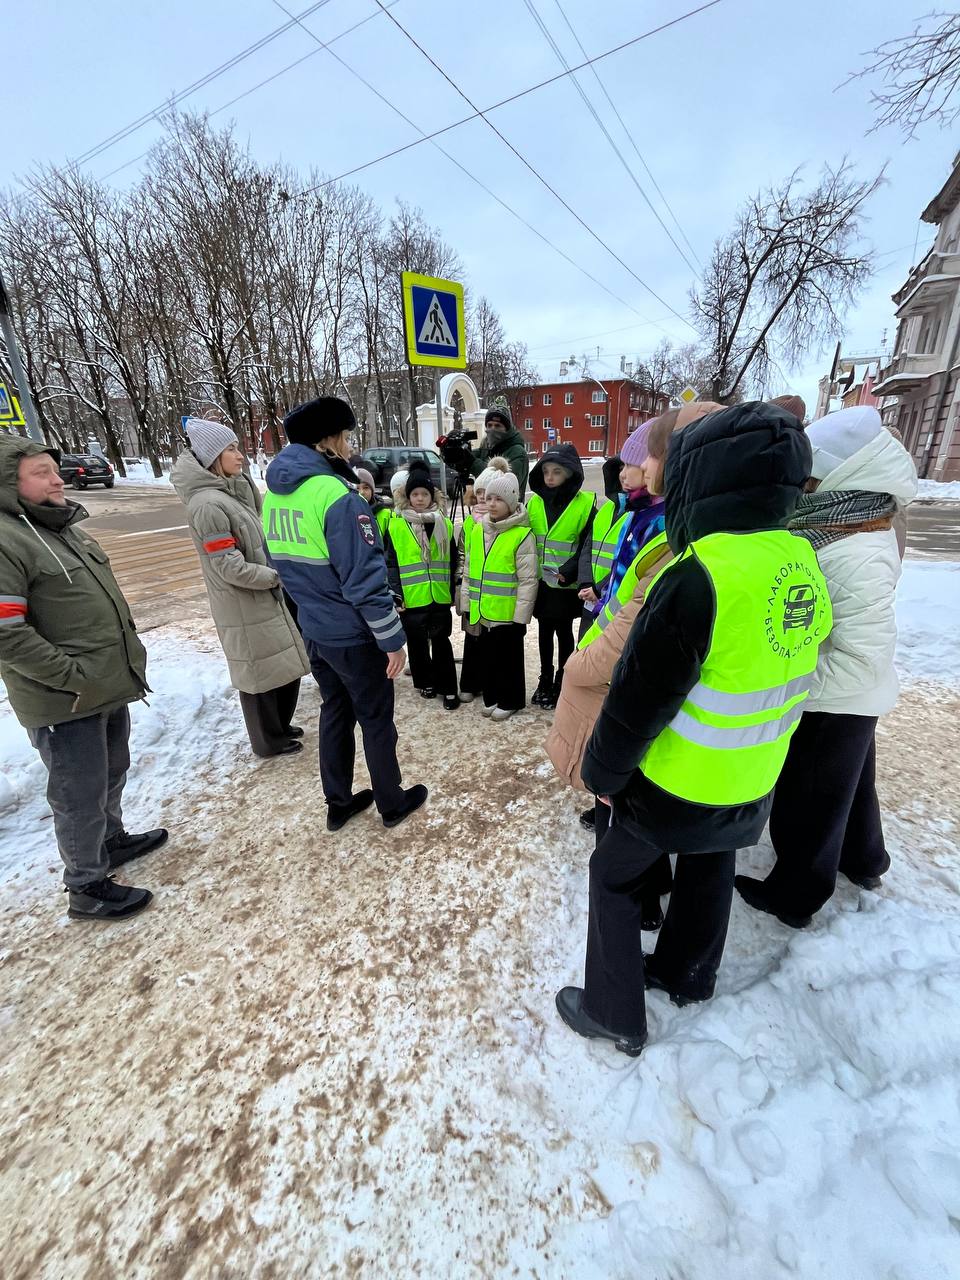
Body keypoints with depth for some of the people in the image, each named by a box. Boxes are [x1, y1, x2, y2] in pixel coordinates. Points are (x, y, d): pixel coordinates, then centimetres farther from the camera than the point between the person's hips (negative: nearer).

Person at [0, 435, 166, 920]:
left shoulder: (60, 527, 11)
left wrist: (128, 652, 14)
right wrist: (74, 677, -21)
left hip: (110, 686, 9)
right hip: (66, 703, -9)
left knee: (112, 772, 25)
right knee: (81, 794, 6)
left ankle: (112, 838, 47)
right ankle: (87, 888, 25)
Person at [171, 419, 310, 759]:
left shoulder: (232, 492, 9)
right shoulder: (207, 504, -18)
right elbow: (231, 568, -21)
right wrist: (276, 577, -13)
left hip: (264, 598, 9)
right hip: (244, 606, -9)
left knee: (286, 667, 17)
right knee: (261, 675, 5)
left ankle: (279, 725, 36)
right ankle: (268, 741, 24)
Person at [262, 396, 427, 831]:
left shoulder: (274, 493, 5)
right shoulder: (338, 496, -22)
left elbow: (281, 563, 13)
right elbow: (365, 579, -24)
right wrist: (393, 639, -16)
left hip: (314, 630, 8)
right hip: (353, 635, -7)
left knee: (335, 710, 20)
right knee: (376, 718, 10)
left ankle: (338, 803, 35)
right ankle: (392, 803, 29)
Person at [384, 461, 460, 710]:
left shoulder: (444, 524, 7)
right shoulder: (396, 526, -1)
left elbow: (453, 561, 12)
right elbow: (390, 563, -1)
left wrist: (455, 589, 9)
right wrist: (395, 592, -10)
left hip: (440, 596, 1)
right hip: (412, 597, 0)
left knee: (441, 641, 4)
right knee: (417, 642, 10)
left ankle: (448, 688, 13)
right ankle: (426, 682, 29)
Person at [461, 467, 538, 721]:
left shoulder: (522, 535, -11)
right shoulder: (476, 531, 7)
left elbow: (528, 580, -12)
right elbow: (468, 570, 14)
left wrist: (520, 615, -14)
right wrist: (467, 603, 12)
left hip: (508, 613, -6)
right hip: (482, 612, 6)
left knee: (509, 658, 9)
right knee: (487, 656, 17)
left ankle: (510, 700, 27)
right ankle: (491, 696, 34)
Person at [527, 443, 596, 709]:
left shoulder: (585, 504, -10)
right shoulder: (534, 503, 3)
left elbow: (588, 546, -11)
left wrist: (570, 570, -23)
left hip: (566, 585, -4)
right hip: (540, 581, 4)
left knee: (563, 632, 9)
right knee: (544, 630, 15)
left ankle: (560, 682, 24)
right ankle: (545, 679, 30)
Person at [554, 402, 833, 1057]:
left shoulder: (699, 577, -30)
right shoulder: (801, 562, -5)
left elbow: (639, 700, -24)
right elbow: (777, 676, 7)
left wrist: (602, 770, -9)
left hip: (679, 787, -7)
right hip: (753, 784, 7)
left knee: (615, 879, 15)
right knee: (709, 870, 28)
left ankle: (614, 1014, 33)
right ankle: (686, 977, 52)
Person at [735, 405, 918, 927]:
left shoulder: (858, 558, -31)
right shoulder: (850, 528, -2)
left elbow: (861, 662, -31)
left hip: (831, 707, -9)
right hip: (847, 705, 9)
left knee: (806, 803, 12)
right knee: (847, 784, 29)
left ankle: (793, 896, 36)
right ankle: (863, 861, 55)